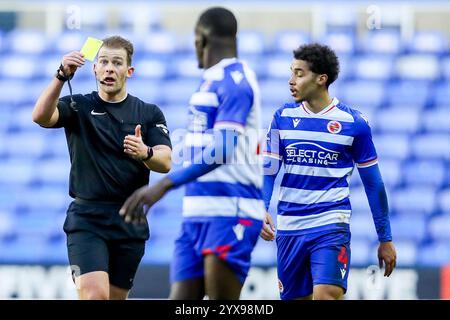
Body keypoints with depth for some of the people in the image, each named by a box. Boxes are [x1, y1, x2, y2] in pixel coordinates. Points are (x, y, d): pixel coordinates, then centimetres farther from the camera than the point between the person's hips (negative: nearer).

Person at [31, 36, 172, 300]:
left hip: (131, 222, 3)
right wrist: (62, 77, -29)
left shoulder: (150, 114, 8)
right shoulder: (79, 107, 4)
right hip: (87, 218, -3)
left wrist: (145, 153, -26)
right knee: (95, 294, -21)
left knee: (116, 297, 8)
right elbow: (41, 117, -16)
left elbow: (165, 163, -4)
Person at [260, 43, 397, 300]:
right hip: (289, 229, 4)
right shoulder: (283, 117, 5)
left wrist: (385, 239, 6)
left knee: (326, 296, -22)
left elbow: (373, 182, 4)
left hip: (331, 226, -4)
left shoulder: (353, 122, -2)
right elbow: (267, 170, 4)